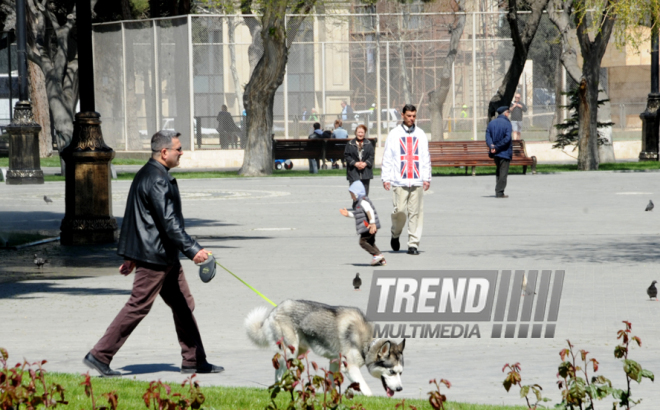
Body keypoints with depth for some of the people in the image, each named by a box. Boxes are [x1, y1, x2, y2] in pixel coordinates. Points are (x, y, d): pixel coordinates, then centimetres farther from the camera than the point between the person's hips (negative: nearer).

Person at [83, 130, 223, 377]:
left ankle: (194, 360, 17)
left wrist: (131, 256, 24)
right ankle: (99, 355, -2)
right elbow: (169, 222, -25)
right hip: (154, 257, -11)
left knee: (183, 305, 13)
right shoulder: (157, 180, -18)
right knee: (138, 307, -6)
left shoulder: (146, 175, 15)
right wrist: (192, 250, -29)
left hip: (165, 257, 11)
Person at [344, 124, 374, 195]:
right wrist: (355, 163, -12)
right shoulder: (350, 144, 4)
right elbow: (346, 156, 0)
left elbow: (372, 156, 4)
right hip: (353, 172, -2)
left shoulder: (369, 144, 8)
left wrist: (365, 163, -11)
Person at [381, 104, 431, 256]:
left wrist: (427, 178, 6)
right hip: (399, 181, -2)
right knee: (400, 210, -8)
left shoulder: (421, 135, 12)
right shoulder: (394, 134, 5)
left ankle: (413, 244, 2)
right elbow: (387, 157, 5)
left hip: (417, 180, 2)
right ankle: (395, 235, 19)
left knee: (416, 212, -2)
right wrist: (386, 178, -2)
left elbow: (426, 157, 13)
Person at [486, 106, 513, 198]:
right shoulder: (507, 123, -10)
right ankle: (499, 192, -2)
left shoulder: (491, 123, 7)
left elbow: (488, 136, -4)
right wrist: (497, 147, -17)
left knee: (498, 172, 21)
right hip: (505, 152, -6)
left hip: (495, 153, 6)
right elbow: (507, 138, -20)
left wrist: (492, 146, -17)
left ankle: (498, 191, 22)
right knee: (503, 173, 0)